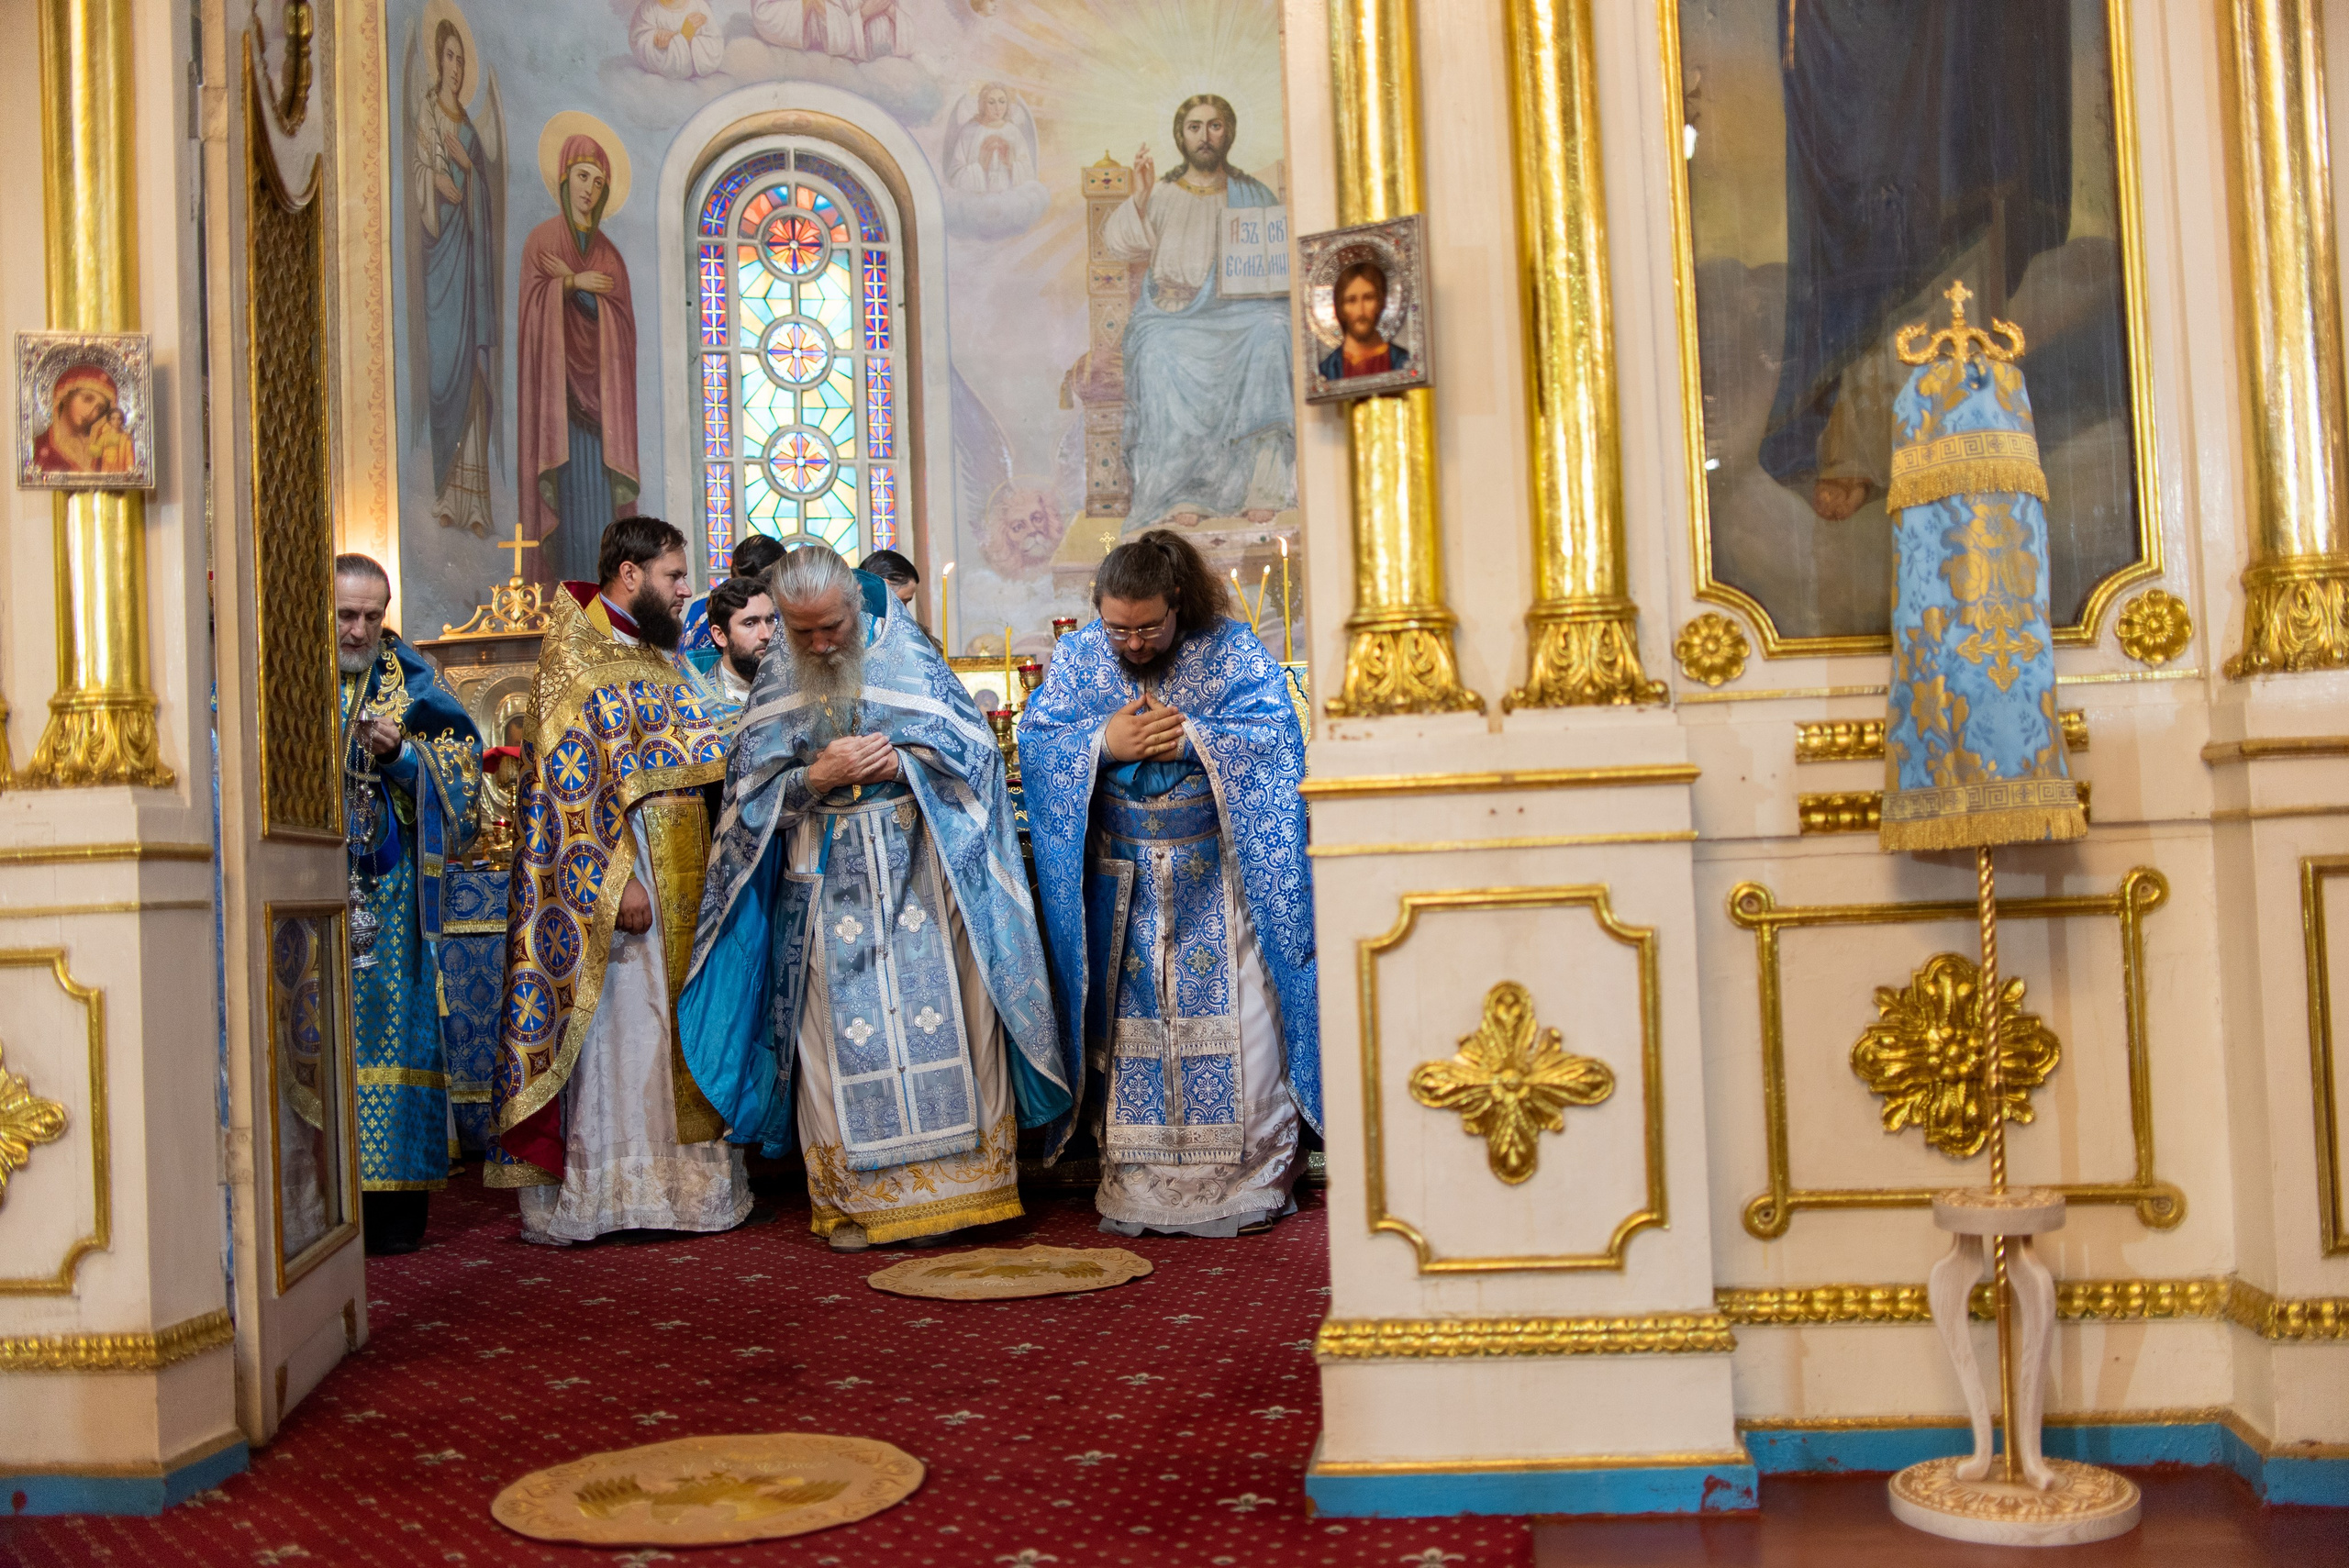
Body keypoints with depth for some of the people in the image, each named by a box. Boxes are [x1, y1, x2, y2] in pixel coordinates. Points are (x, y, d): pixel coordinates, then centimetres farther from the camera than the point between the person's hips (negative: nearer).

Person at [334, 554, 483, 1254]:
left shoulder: (412, 679, 7)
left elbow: (463, 763, 2)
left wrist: (401, 754, -14)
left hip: (389, 892, 0)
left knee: (391, 1028, -1)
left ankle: (393, 1205, 4)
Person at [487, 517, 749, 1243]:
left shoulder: (659, 658, 18)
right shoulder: (572, 654, -7)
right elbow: (570, 776, -15)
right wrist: (614, 878, -21)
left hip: (679, 877, 8)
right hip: (617, 870, -8)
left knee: (675, 1029, 9)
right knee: (616, 1024, -6)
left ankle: (684, 1179, 15)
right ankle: (594, 1193, 2)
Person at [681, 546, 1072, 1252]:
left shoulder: (908, 657, 0)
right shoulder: (774, 684, 4)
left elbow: (974, 752, 0)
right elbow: (750, 796, 3)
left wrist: (897, 764, -15)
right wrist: (817, 778, -14)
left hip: (920, 875, -1)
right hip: (827, 887, 1)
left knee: (939, 1020, -3)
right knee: (842, 1032, 1)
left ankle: (948, 1181, 7)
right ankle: (852, 1198, 9)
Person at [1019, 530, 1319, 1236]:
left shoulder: (1231, 649, -3)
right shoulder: (1076, 657, 4)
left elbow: (1277, 734, -11)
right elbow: (1035, 743, -2)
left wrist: (1191, 740, -21)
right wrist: (1103, 743, -18)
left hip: (1219, 876, -2)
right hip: (1121, 881, 2)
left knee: (1231, 1016, -4)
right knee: (1129, 1022, 2)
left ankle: (1251, 1181, 7)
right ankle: (1134, 1188, 10)